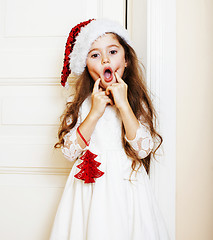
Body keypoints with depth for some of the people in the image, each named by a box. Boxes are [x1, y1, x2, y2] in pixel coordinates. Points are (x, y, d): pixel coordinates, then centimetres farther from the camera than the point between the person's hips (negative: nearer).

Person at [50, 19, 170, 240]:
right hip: (89, 188, 1)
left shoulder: (137, 102, -2)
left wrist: (123, 105, -18)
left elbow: (143, 149, -14)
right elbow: (69, 151, -8)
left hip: (126, 186, 0)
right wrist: (95, 112, -15)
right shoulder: (81, 104, 0)